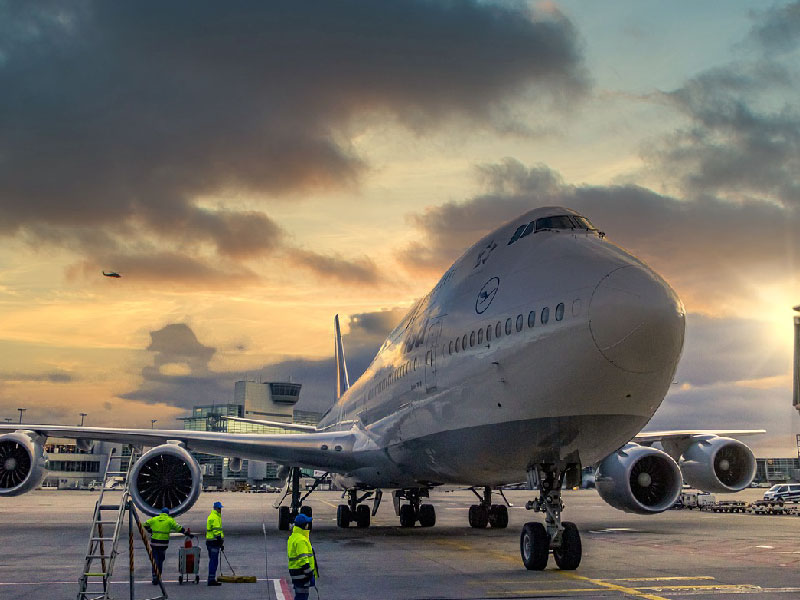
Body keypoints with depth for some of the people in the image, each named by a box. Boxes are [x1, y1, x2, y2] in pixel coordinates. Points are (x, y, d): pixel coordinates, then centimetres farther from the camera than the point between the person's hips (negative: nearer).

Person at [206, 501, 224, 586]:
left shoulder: (211, 516, 21)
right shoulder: (215, 517, -13)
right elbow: (216, 530, -20)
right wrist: (221, 542, -19)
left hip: (210, 541, 11)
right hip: (214, 541, -11)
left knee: (212, 561, 15)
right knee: (214, 561, -9)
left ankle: (211, 579, 19)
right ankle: (211, 579, -11)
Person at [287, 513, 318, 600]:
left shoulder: (293, 537, 15)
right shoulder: (301, 540, -19)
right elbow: (303, 559, -24)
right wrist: (309, 573, -20)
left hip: (294, 570, 10)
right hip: (301, 572, -10)